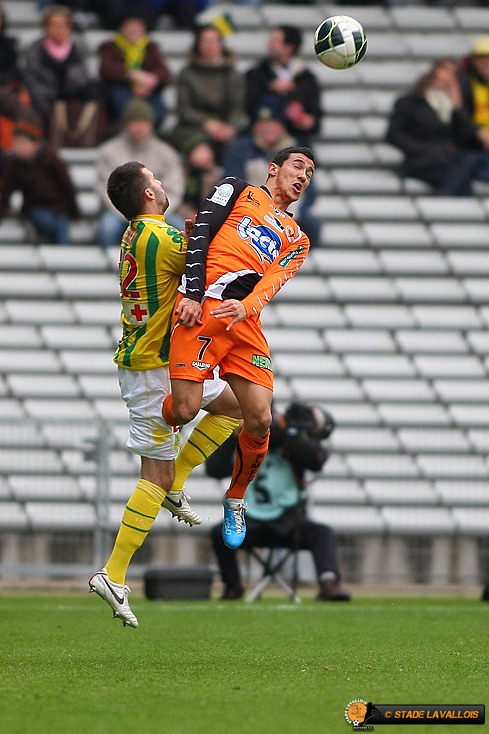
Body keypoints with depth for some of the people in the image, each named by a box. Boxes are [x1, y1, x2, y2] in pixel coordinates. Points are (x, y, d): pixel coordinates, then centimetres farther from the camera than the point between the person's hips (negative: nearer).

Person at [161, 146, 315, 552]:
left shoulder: (297, 240, 27)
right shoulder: (237, 191, 17)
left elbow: (275, 280, 8)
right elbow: (201, 235, 3)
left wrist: (246, 307, -15)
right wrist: (193, 294, -11)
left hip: (246, 321, 4)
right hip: (202, 309, -4)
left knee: (260, 421, -7)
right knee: (184, 411, -15)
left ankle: (236, 500, 16)